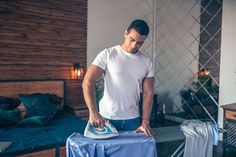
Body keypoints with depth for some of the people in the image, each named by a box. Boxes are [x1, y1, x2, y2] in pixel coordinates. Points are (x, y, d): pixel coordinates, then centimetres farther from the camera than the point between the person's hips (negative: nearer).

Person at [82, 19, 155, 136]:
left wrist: (145, 122, -8)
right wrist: (93, 111, -26)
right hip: (107, 118, -3)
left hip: (133, 119, 3)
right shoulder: (107, 55, -8)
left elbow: (148, 93, 1)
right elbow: (88, 82, -14)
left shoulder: (146, 63, 2)